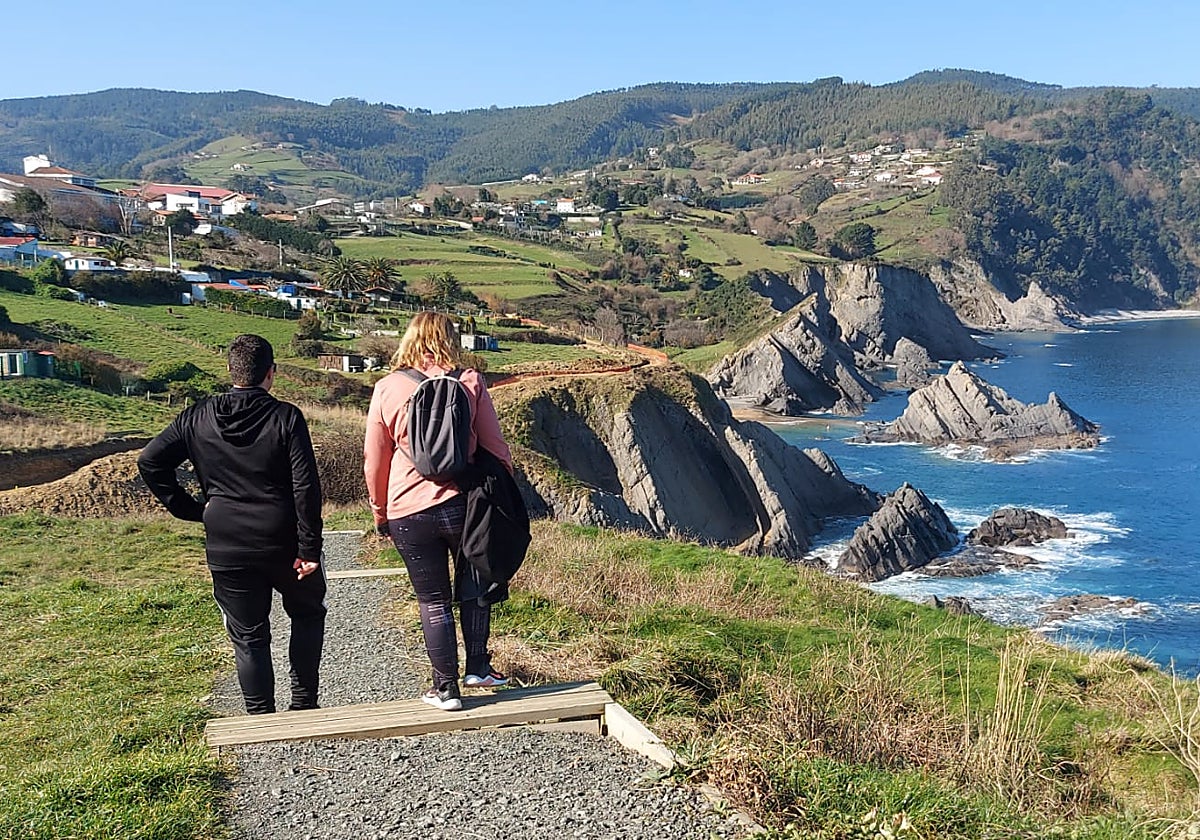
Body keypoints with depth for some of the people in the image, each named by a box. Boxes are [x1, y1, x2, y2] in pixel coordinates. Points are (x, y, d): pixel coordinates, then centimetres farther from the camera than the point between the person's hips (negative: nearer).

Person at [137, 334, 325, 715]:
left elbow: (149, 461, 1)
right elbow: (306, 486, -15)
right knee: (308, 613, 22)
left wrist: (189, 508, 5)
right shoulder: (286, 417, -10)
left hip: (227, 550, 2)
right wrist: (310, 548, -11)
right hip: (284, 544, -2)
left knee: (248, 636, 13)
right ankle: (304, 701, 21)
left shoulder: (198, 417, 0)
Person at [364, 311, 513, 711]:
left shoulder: (387, 389, -3)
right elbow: (494, 446, 1)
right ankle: (478, 667, 25)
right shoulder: (470, 382, -4)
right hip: (464, 502, 0)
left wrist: (379, 512, 15)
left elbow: (374, 459, 3)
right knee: (474, 586, 22)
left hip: (408, 511, 0)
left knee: (433, 599, 11)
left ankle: (446, 687, 16)